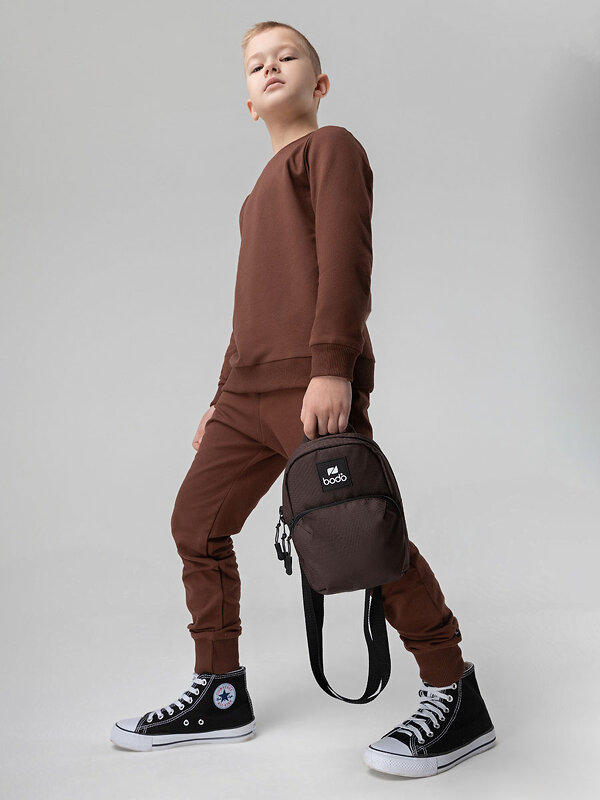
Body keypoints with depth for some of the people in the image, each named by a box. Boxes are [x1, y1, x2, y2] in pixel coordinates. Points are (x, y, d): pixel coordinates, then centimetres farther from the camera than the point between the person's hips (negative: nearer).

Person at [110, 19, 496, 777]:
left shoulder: (330, 146, 5)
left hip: (314, 383, -9)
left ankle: (456, 697, 0)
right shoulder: (261, 191, 29)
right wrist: (223, 397, 25)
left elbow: (345, 256, -10)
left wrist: (331, 366, -22)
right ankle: (220, 695, 17)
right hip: (249, 392, 9)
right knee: (195, 522, 7)